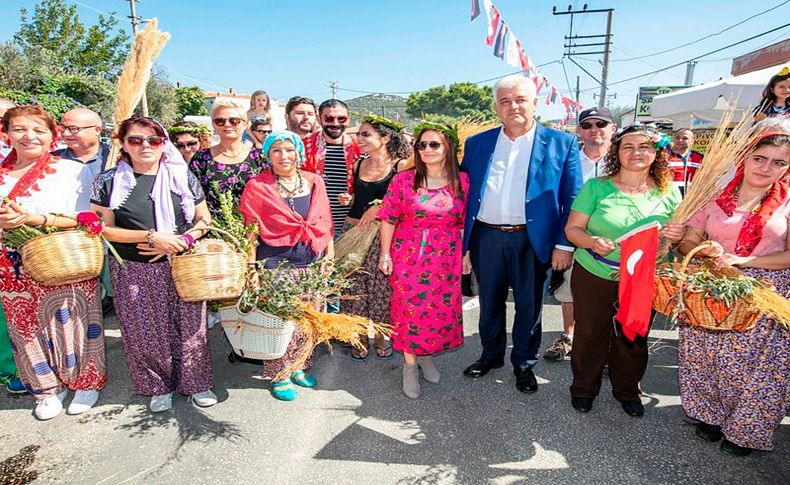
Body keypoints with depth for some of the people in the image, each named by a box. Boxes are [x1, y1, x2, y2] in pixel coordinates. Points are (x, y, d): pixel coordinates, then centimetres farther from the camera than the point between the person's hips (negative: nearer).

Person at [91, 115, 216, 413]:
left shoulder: (183, 177, 3)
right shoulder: (109, 182, 0)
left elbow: (204, 220, 6)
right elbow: (104, 228, -3)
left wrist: (182, 240, -12)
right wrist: (151, 236, -14)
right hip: (134, 272, 0)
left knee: (189, 327, 4)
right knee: (146, 332, 7)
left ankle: (196, 383, 24)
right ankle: (159, 387, 29)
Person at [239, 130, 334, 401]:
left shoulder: (314, 182, 8)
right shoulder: (257, 186, -2)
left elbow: (325, 223, 10)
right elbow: (250, 231, -3)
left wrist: (329, 255, 4)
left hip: (312, 260, 4)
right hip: (276, 262, -4)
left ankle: (298, 367, 31)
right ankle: (279, 376, 20)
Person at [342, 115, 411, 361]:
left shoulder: (400, 166, -6)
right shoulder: (358, 164, 9)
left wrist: (379, 206, -16)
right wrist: (349, 200, 6)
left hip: (382, 235, -4)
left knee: (381, 285, 3)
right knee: (355, 286, 8)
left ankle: (379, 335, 25)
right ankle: (360, 336, 26)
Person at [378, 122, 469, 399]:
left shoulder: (462, 182, 0)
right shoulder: (403, 180, -3)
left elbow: (466, 223, 5)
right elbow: (389, 220, 0)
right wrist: (385, 255, -1)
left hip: (446, 259, 2)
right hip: (408, 257, -1)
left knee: (442, 310, 8)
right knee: (409, 309, 3)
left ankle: (426, 356, 34)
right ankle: (410, 365, 23)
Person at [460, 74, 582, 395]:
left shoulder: (561, 144, -1)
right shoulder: (477, 144, 6)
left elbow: (571, 200, -1)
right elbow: (464, 192, 10)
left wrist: (564, 244, -7)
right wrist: (463, 239, 5)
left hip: (531, 240, -2)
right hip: (486, 237, 3)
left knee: (528, 306, 11)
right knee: (489, 302, 16)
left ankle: (524, 363, 31)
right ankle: (491, 355, 37)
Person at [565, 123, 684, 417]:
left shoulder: (669, 191, 1)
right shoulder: (596, 187, -7)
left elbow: (678, 234, 11)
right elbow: (572, 228, -7)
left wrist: (677, 235, -14)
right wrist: (592, 242, -28)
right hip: (594, 275, -2)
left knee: (634, 339, 16)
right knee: (590, 334, 11)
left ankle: (628, 391, 40)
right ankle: (584, 389, 33)